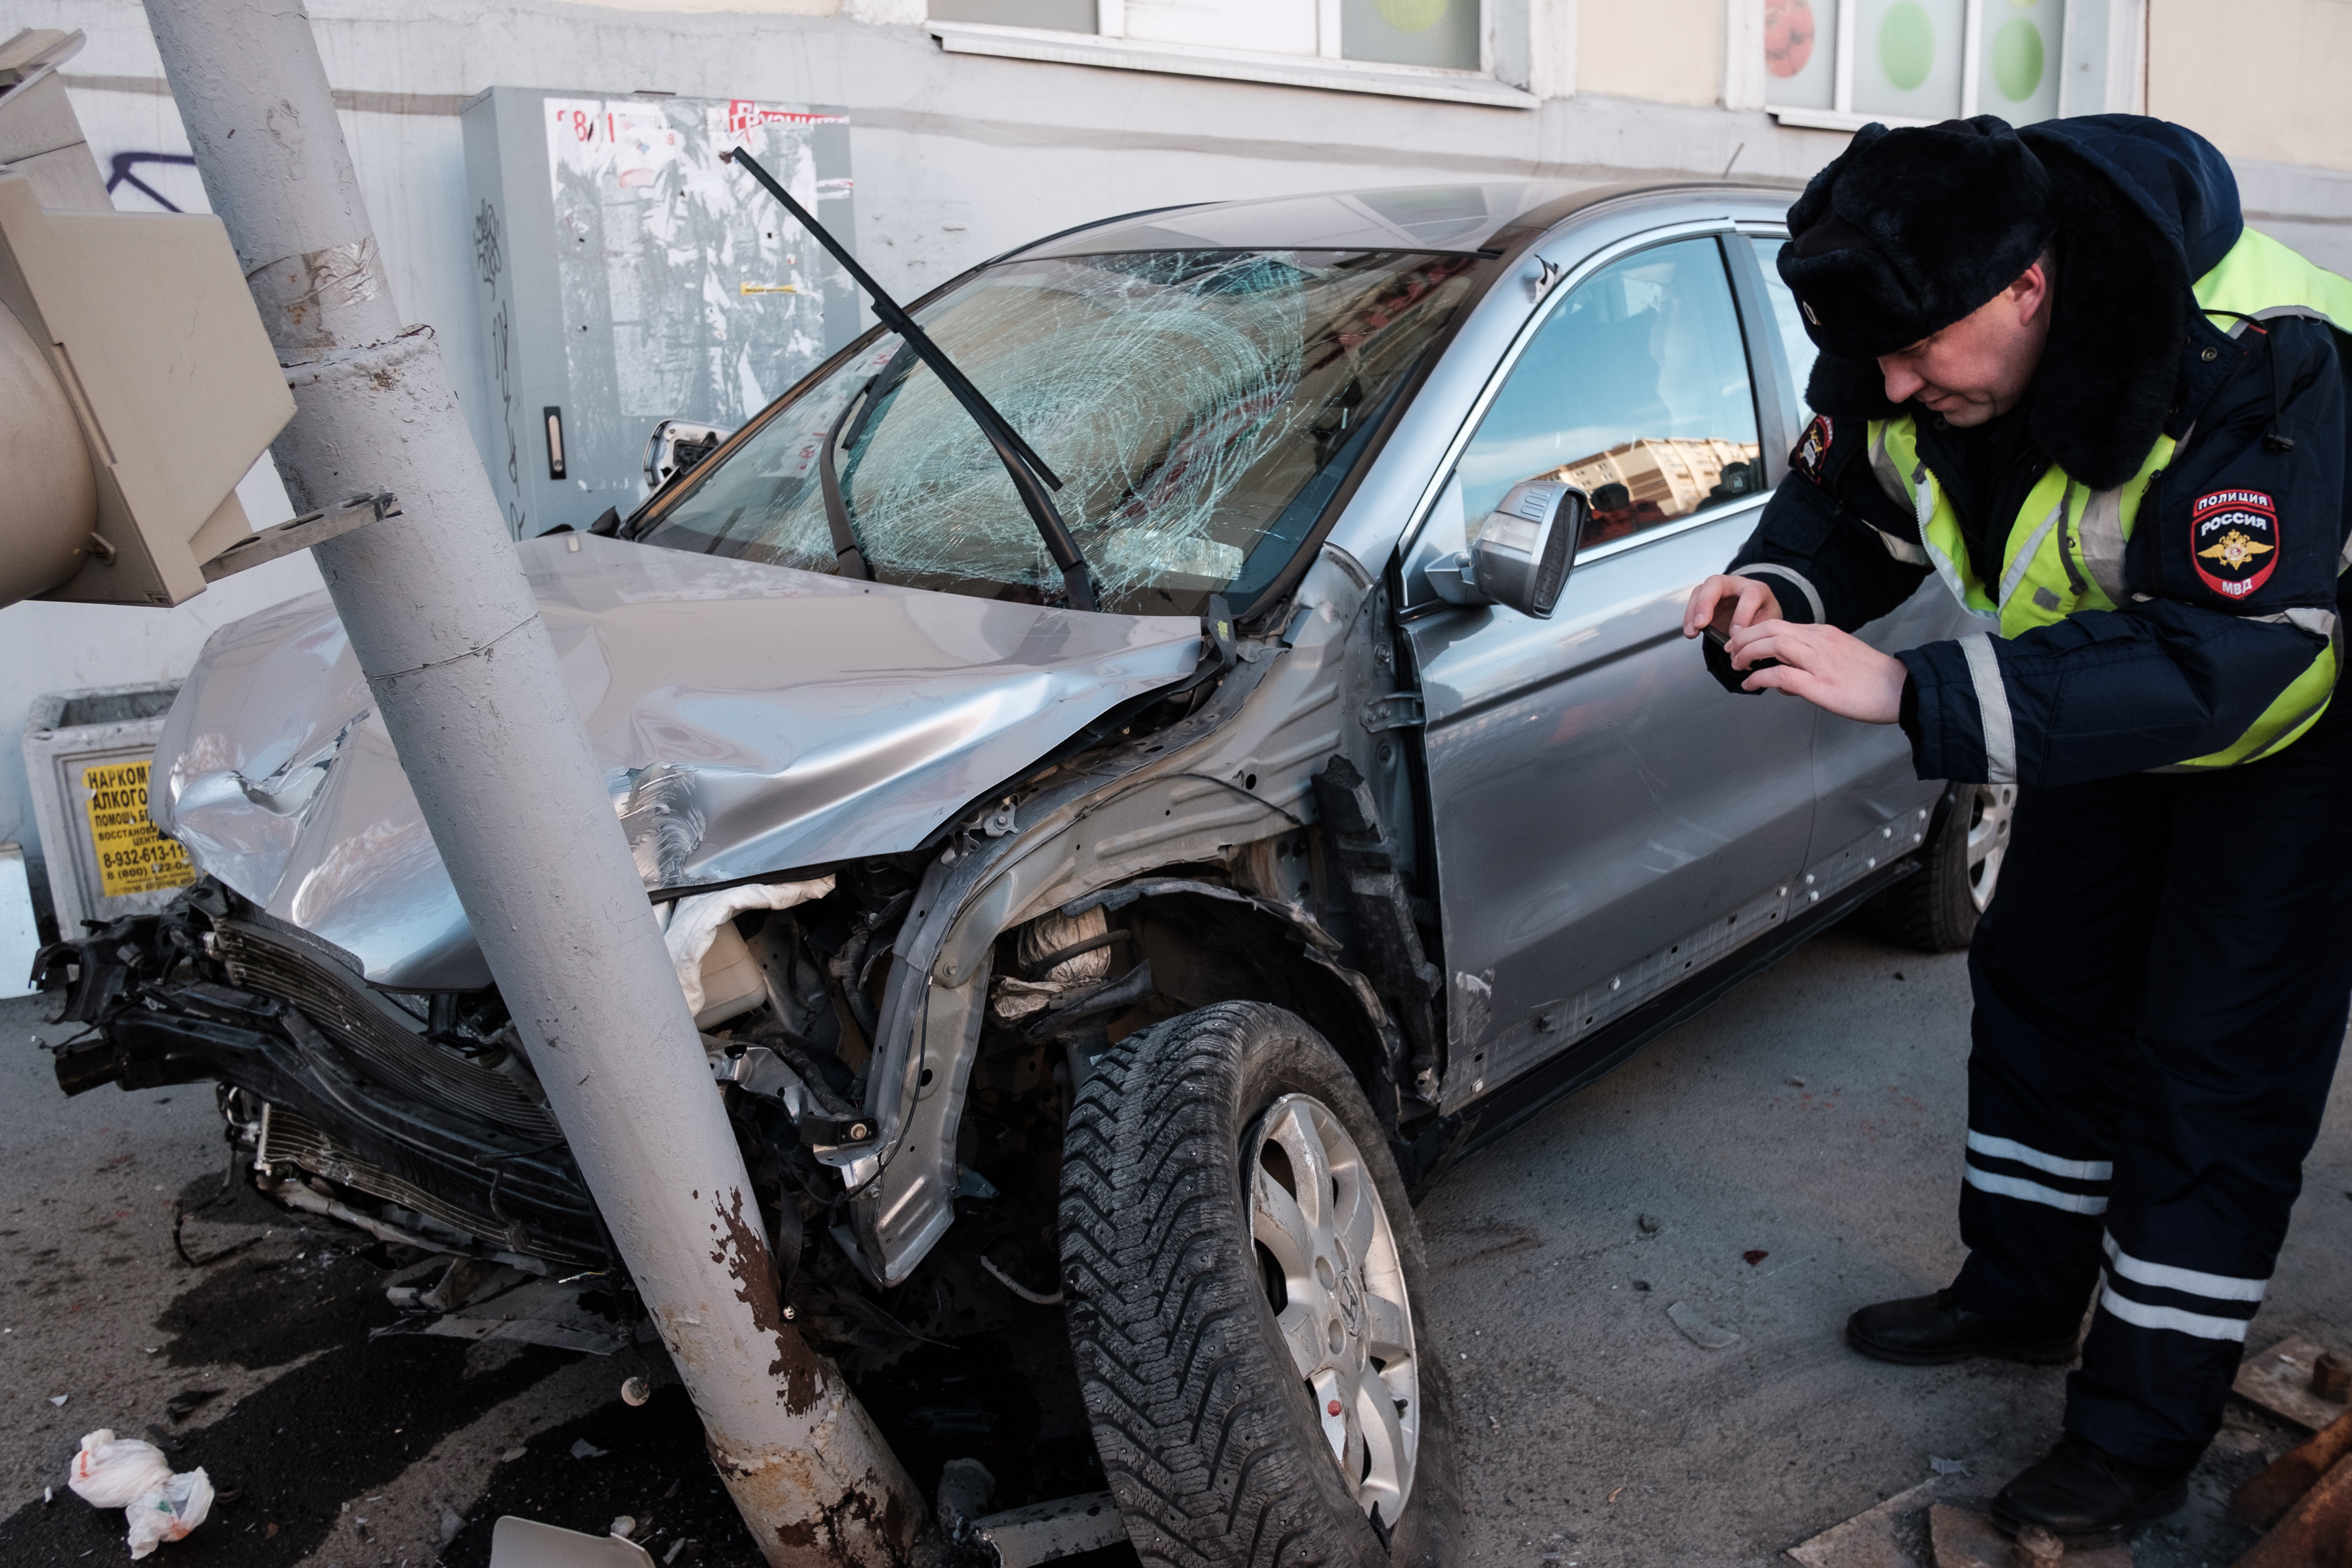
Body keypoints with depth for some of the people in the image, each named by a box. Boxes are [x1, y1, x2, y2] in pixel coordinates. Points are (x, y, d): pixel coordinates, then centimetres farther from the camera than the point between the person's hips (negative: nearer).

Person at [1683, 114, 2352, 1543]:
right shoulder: (1907, 352, -19)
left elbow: (2218, 661, -44)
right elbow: (1846, 503, -3)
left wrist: (1910, 693, -51)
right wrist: (1779, 591, -27)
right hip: (2117, 686, 7)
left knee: (2215, 1053, -6)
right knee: (2041, 983, 12)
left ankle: (2144, 1435, 7)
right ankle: (2024, 1293, 32)